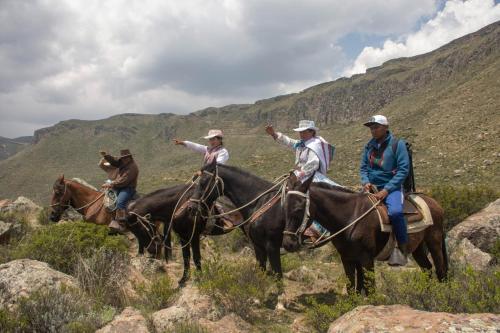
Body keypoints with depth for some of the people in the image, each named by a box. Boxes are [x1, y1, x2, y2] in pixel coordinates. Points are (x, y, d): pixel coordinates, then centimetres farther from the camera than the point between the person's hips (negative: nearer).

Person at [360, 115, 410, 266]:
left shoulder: (397, 144, -6)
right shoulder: (369, 146, 10)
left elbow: (403, 169, -11)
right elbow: (363, 167, 14)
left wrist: (386, 189, -18)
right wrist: (365, 182, -8)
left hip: (391, 187, -6)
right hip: (372, 187, 6)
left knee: (395, 211, -32)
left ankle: (402, 248, -12)